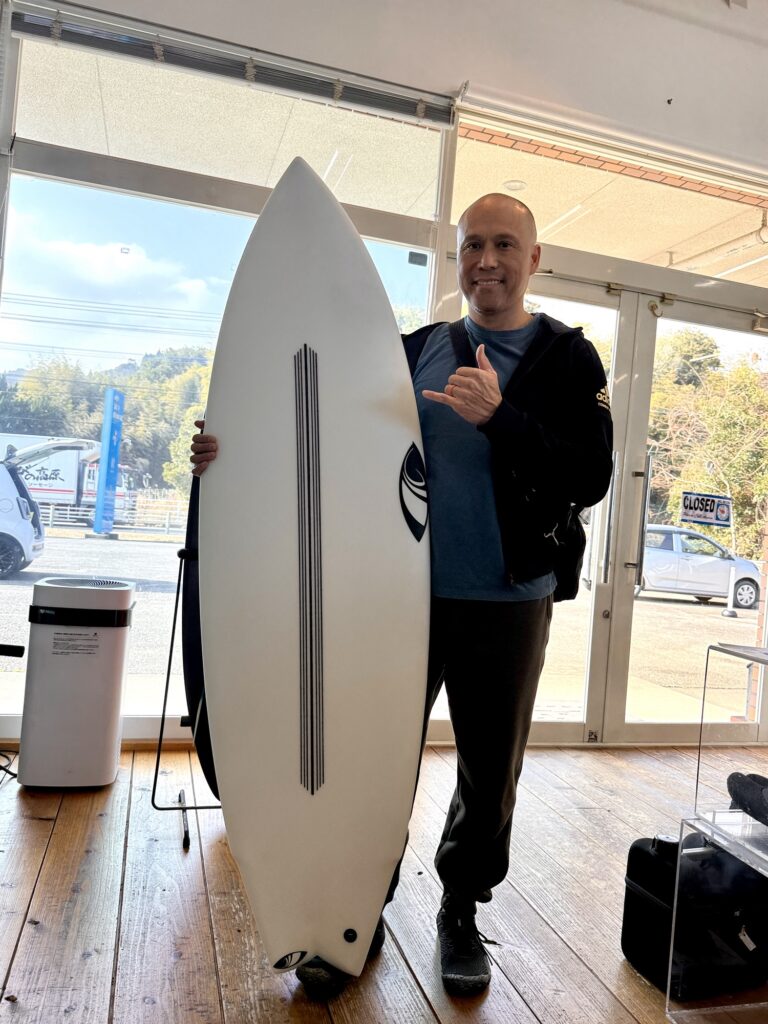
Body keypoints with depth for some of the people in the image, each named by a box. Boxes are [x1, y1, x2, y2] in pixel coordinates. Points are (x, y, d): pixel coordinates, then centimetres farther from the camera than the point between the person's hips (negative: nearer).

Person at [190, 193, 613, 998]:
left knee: (489, 777, 12)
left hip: (507, 606, -1)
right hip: (407, 594, 2)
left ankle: (461, 912, 37)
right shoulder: (417, 351, 8)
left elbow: (591, 478, -10)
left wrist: (498, 418, -24)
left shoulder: (567, 360, 0)